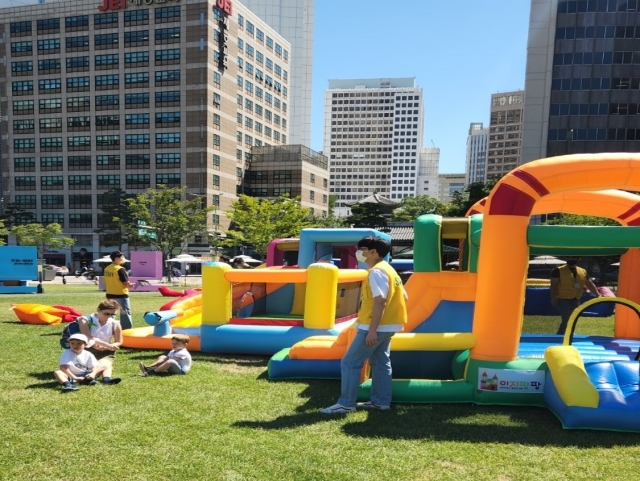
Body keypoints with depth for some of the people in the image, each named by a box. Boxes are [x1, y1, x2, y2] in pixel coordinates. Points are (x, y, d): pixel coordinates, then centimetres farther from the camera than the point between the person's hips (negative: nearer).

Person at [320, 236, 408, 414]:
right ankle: (380, 401, 22)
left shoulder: (376, 272, -17)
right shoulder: (388, 270, 14)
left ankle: (346, 403, 1)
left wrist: (372, 330, -25)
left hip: (375, 327, -10)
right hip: (385, 326, 10)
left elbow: (380, 301, -24)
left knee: (350, 363, -4)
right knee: (381, 363, 16)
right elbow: (402, 296, 16)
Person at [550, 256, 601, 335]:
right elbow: (553, 285, -9)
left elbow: (590, 285, 15)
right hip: (563, 300, -6)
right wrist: (553, 298, -17)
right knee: (567, 321, -14)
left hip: (576, 301, 7)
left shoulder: (583, 272, 11)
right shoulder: (559, 271, -6)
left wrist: (598, 295, 4)